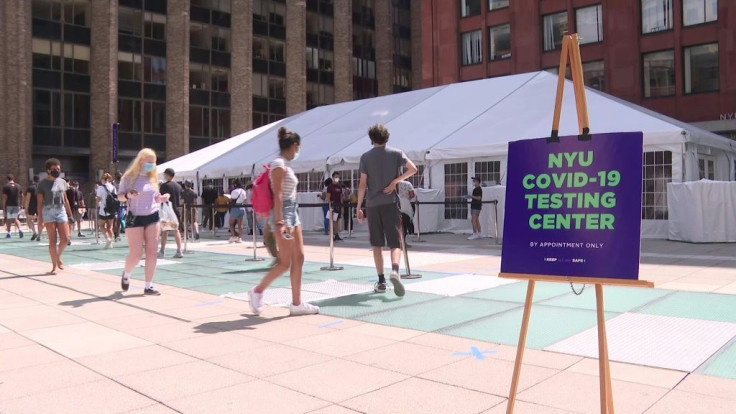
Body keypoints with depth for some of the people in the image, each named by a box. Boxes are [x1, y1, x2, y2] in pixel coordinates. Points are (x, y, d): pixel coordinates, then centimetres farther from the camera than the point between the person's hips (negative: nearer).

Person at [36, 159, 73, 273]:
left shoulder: (62, 182, 10)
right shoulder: (43, 184, -3)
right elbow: (39, 202, -3)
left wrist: (70, 213, 14)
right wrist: (40, 218, -9)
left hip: (61, 211, 4)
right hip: (49, 212, -4)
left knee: (65, 239, -2)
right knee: (52, 240, -1)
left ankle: (58, 257, 25)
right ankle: (54, 265, 7)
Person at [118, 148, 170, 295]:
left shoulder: (153, 178, 9)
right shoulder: (129, 177, -5)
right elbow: (119, 196, -1)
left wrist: (163, 198, -5)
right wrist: (128, 195, -23)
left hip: (153, 217, 4)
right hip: (135, 218, -4)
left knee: (151, 252, -1)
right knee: (135, 254, -4)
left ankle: (148, 286, 7)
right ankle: (126, 274, 29)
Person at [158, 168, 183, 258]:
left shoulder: (164, 186, -9)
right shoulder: (178, 186, 6)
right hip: (176, 210, 5)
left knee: (164, 230, 3)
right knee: (176, 230, 7)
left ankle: (162, 251, 7)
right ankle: (179, 251, 2)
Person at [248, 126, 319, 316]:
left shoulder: (285, 165, 15)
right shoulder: (279, 165, -13)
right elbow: (277, 195, -19)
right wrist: (279, 222, -24)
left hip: (292, 212, 10)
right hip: (283, 213, -10)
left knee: (298, 258, 7)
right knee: (285, 262, -4)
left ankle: (296, 303, 11)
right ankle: (257, 291, 14)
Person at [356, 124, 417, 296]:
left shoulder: (365, 157, 3)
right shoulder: (396, 153, 4)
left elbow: (363, 184, -1)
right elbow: (413, 169, -8)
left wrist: (359, 207, 3)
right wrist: (394, 182, -3)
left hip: (372, 204, 1)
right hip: (390, 203, -1)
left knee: (377, 244, 10)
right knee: (395, 243, -1)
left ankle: (381, 281, 11)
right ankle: (395, 270, -28)